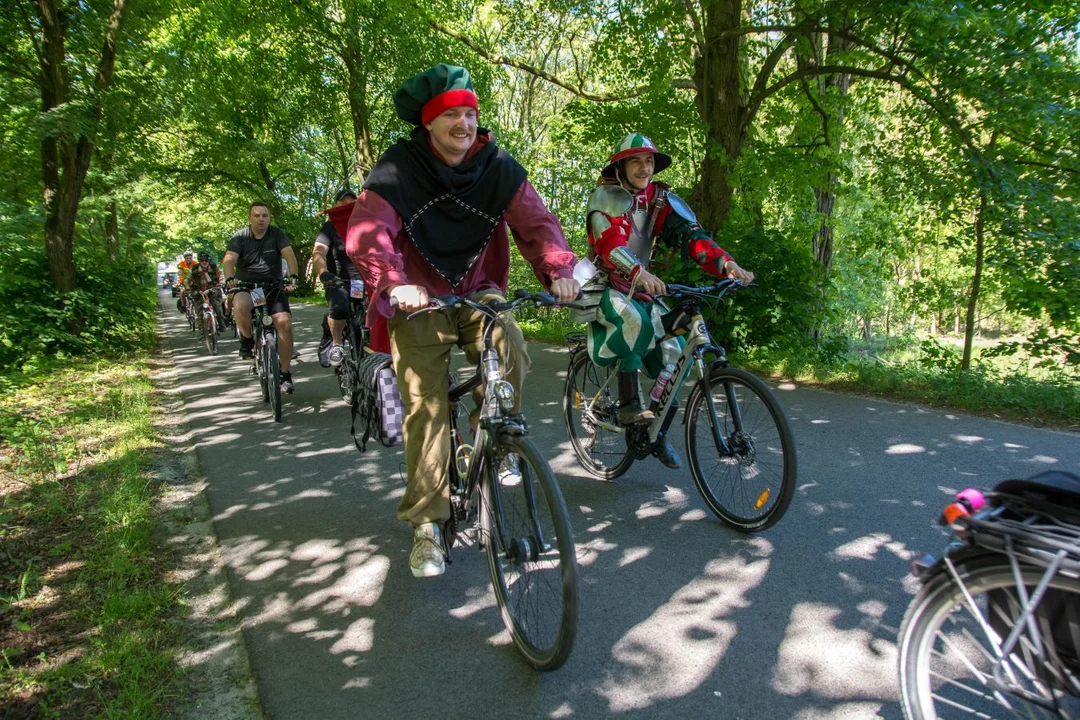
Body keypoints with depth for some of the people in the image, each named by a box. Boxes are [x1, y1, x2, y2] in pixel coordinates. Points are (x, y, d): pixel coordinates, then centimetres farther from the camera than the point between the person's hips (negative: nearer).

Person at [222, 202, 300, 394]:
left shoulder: (277, 234, -1)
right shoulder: (240, 237, -3)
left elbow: (289, 255, -15)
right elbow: (229, 260, -16)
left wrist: (292, 276, -34)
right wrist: (230, 278, -37)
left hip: (273, 287, 1)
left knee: (284, 322, -19)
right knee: (240, 306, -35)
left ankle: (285, 373, -7)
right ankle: (247, 340, -4)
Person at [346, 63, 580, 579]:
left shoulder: (498, 167, -4)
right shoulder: (398, 169, -12)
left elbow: (535, 221, -12)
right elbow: (367, 232, -24)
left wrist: (560, 269, -31)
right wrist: (394, 282, -44)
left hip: (478, 292, 2)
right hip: (419, 301, -2)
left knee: (509, 349, -28)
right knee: (426, 405, -7)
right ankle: (427, 524, 5)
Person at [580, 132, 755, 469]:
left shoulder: (661, 199, 2)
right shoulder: (606, 196, -13)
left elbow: (690, 234, -12)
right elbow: (610, 242, -32)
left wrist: (727, 264, -30)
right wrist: (639, 273, -51)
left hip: (640, 289, 6)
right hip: (602, 288, -6)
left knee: (672, 351, -7)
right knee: (635, 320, -37)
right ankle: (628, 404, -25)